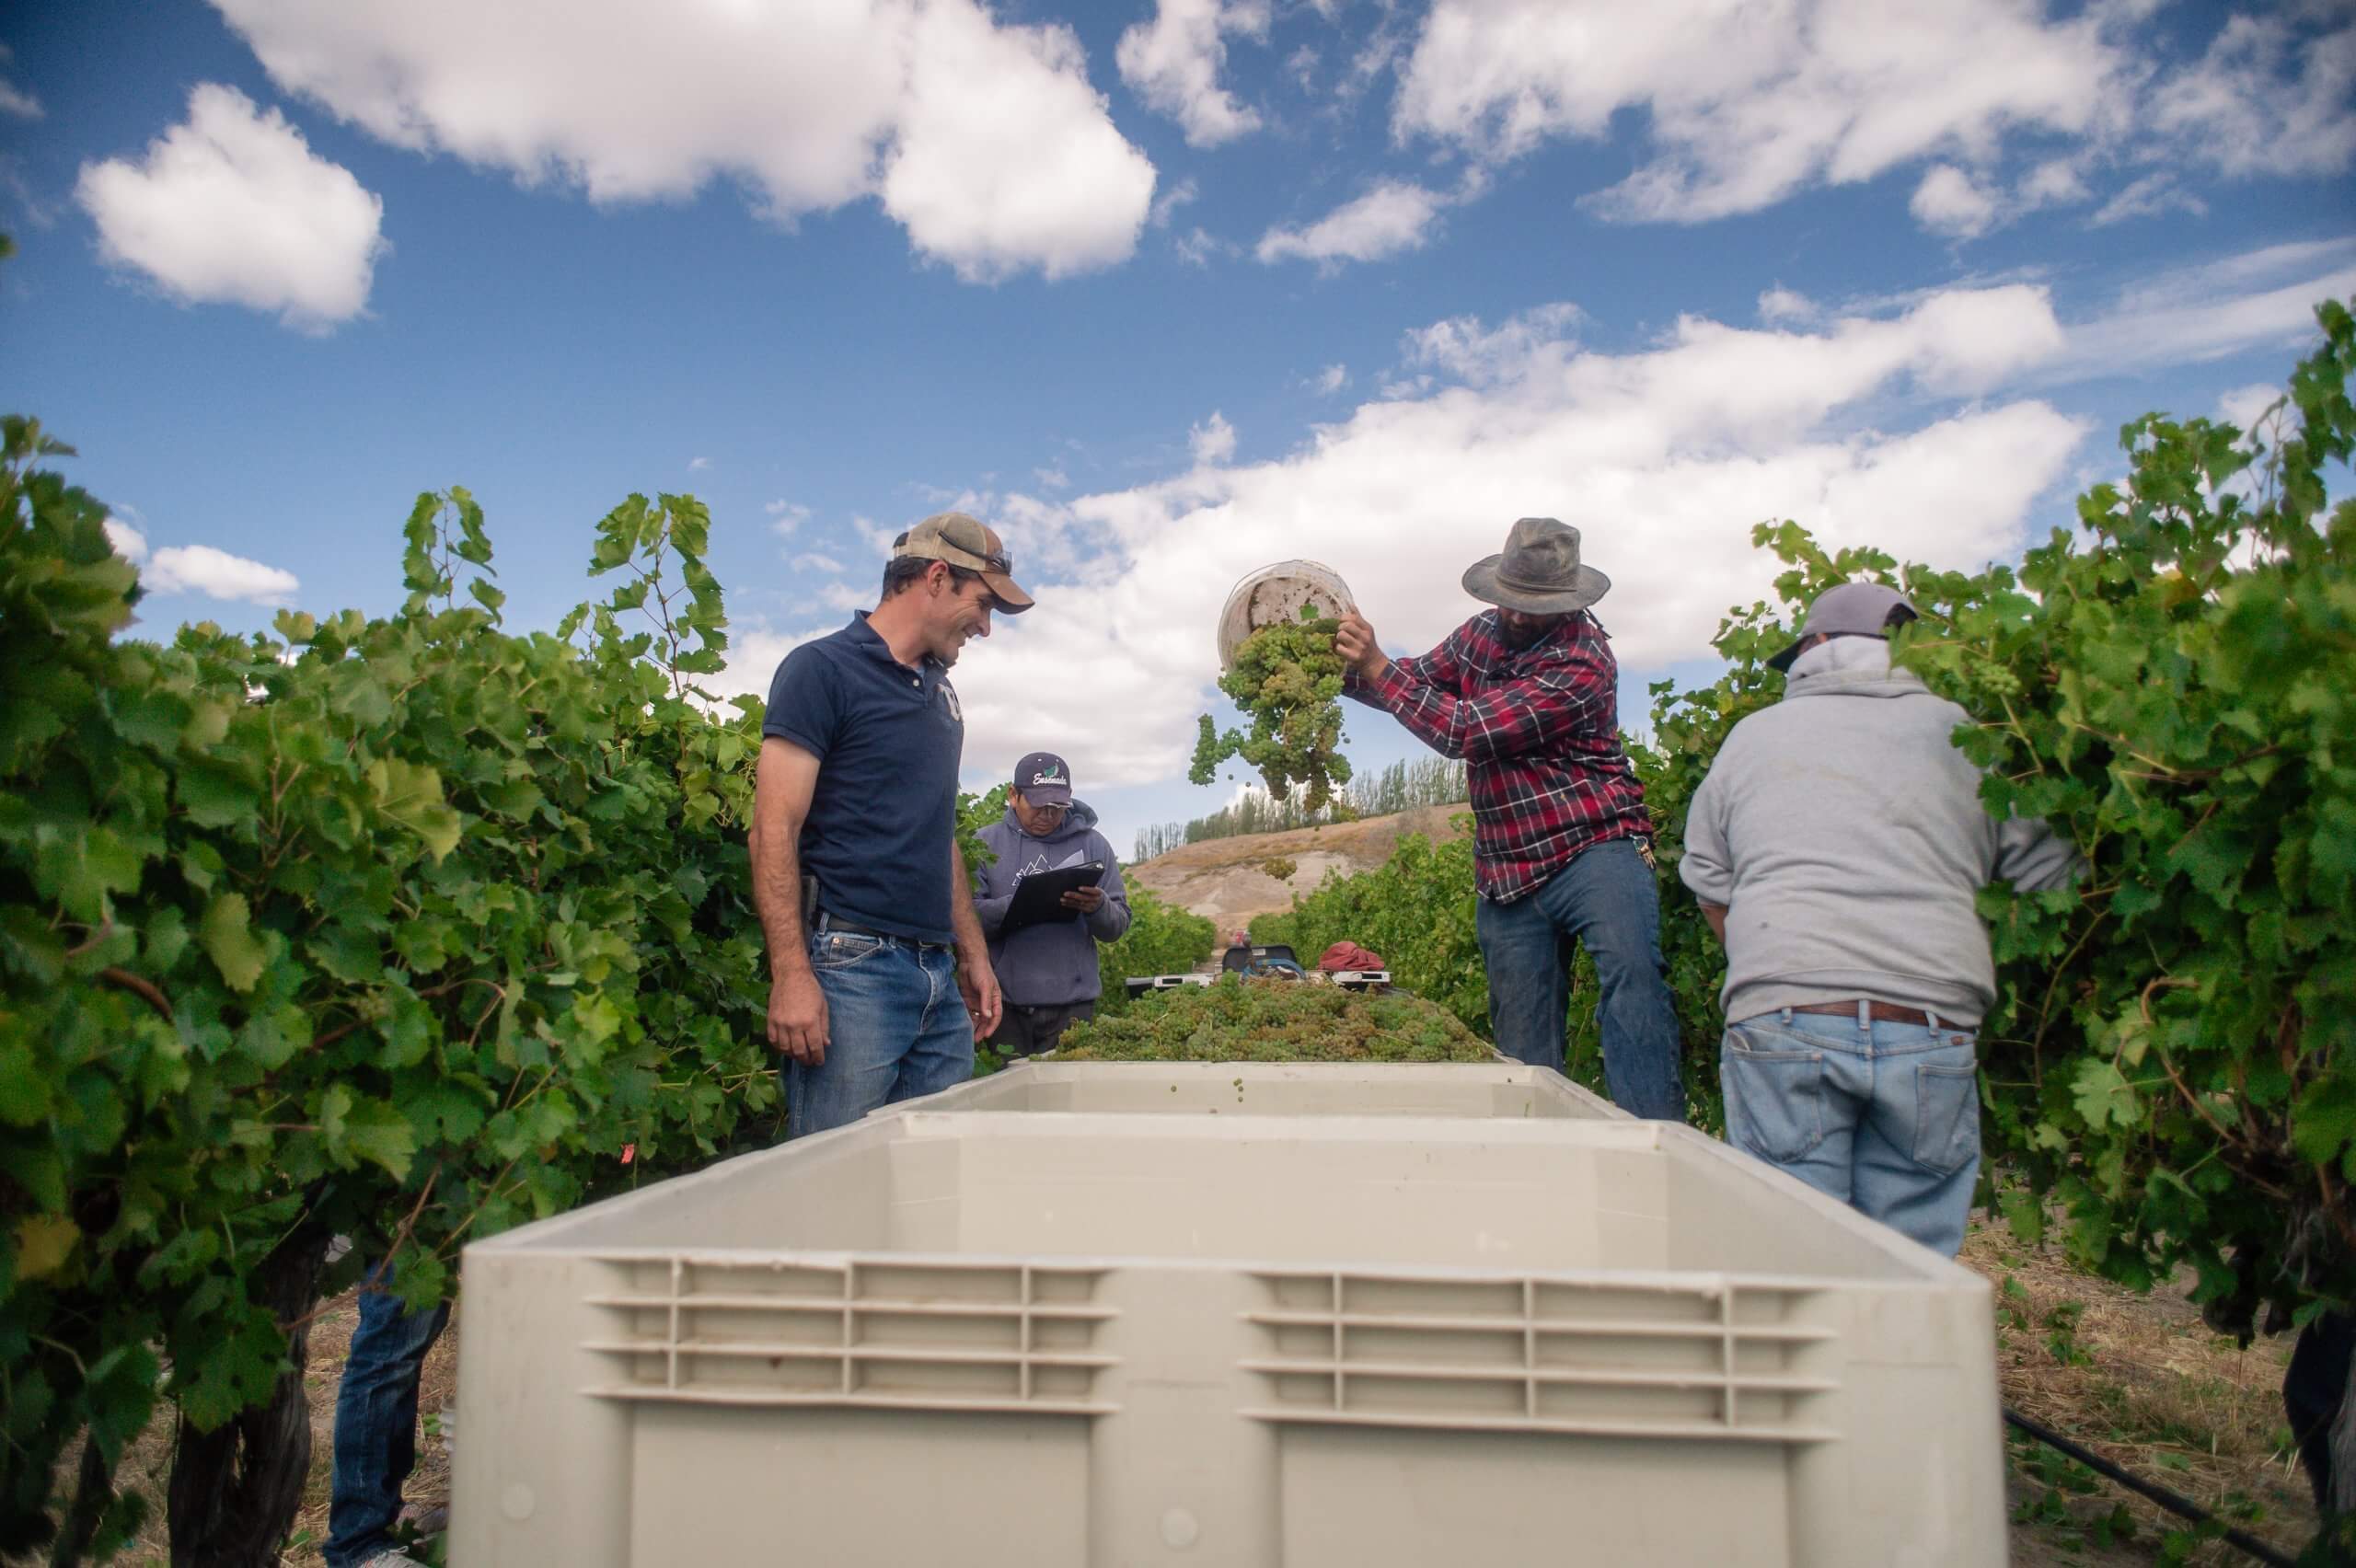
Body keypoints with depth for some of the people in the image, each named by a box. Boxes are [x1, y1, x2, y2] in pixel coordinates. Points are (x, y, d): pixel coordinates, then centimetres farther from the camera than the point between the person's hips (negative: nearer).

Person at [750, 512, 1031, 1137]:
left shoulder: (940, 692, 20)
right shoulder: (823, 668, -4)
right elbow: (775, 829, -11)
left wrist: (973, 955, 20)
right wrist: (791, 974, -19)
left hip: (938, 977, 7)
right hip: (851, 965, -7)